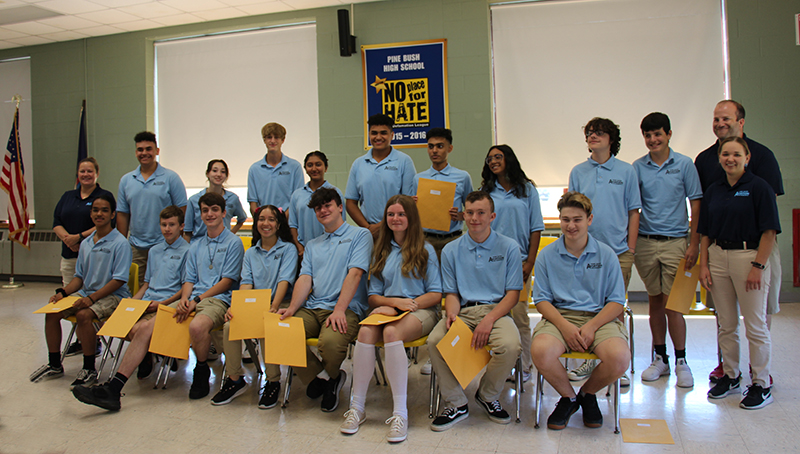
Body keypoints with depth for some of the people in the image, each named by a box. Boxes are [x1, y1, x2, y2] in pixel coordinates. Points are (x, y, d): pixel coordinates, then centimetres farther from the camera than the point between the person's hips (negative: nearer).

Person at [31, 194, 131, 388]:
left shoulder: (120, 243, -11)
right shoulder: (86, 243, 12)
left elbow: (119, 280, -17)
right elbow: (80, 276, 19)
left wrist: (92, 298, -23)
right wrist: (62, 292, 1)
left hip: (112, 296, -7)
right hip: (86, 293, 8)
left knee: (83, 315, -32)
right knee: (52, 312, -8)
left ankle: (89, 369, -15)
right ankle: (54, 365, 8)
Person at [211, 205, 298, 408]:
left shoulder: (288, 249, 4)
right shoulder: (250, 253, 18)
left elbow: (284, 281, -10)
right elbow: (246, 283, 5)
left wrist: (273, 308, -25)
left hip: (280, 304, -4)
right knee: (230, 326, -24)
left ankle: (273, 382, -16)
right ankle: (235, 379, -8)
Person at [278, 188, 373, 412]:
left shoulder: (360, 235, 7)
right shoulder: (312, 245, 27)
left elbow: (354, 274, -7)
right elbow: (305, 278, 13)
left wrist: (339, 310, -19)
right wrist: (292, 308, -7)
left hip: (346, 309, -5)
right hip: (312, 308, 6)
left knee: (330, 341, -36)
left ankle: (330, 375, 3)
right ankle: (320, 376, 0)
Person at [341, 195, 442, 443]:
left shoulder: (425, 250, 7)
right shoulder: (382, 252, 18)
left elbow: (436, 294, 2)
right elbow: (373, 296, 13)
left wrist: (409, 304, -14)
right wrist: (395, 302, -7)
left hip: (421, 310, -3)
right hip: (388, 309, 3)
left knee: (391, 332, -36)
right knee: (366, 330, -31)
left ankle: (400, 413, -35)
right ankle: (357, 406, -24)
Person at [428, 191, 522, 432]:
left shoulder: (509, 247, 4)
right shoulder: (451, 250, 11)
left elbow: (513, 293, 0)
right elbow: (451, 293, 12)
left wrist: (489, 319, -16)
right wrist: (451, 314, -13)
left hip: (496, 310, -1)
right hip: (463, 311, 2)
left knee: (510, 346, -32)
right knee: (435, 341, -28)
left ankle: (487, 395, 0)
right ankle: (456, 403, -8)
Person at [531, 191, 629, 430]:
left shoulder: (606, 254, 6)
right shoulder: (547, 255, 7)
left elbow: (617, 302, 3)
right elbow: (542, 299, 4)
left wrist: (591, 326, -15)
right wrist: (564, 326, -15)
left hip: (599, 318, 0)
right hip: (559, 316, 0)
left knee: (619, 357, -31)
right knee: (540, 351, -33)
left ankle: (588, 393, 7)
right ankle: (568, 397, 3)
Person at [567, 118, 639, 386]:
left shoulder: (626, 171, 4)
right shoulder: (578, 172, 8)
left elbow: (633, 212, 5)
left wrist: (631, 248, -1)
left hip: (618, 252, -1)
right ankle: (589, 359, 20)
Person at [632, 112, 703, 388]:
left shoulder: (684, 164, 1)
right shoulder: (638, 167, 5)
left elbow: (696, 205, 1)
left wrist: (694, 244, -6)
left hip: (675, 242, -2)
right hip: (645, 241, 2)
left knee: (671, 303, -4)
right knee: (655, 302, 10)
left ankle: (681, 361, 10)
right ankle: (660, 359, 20)